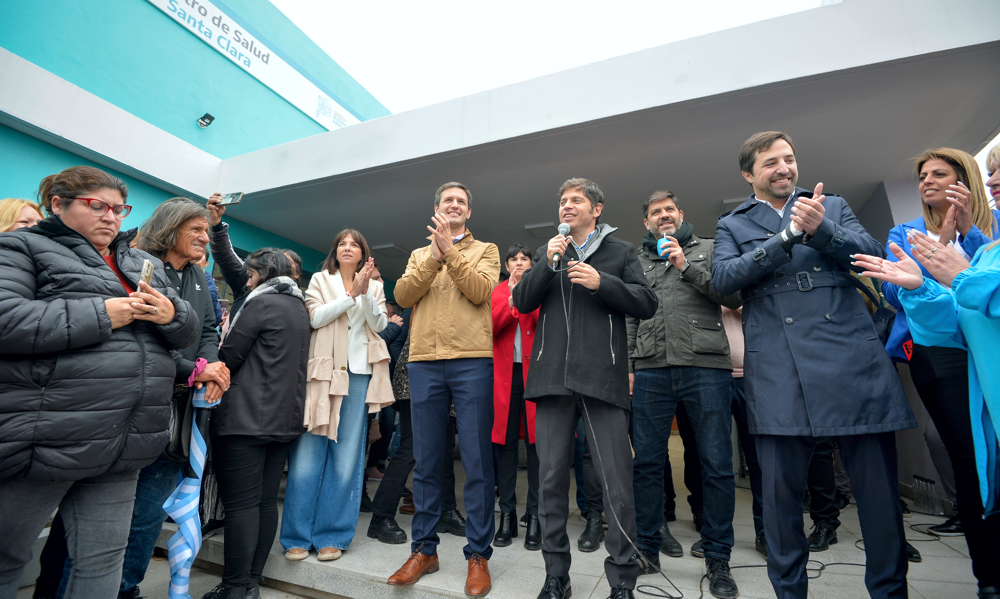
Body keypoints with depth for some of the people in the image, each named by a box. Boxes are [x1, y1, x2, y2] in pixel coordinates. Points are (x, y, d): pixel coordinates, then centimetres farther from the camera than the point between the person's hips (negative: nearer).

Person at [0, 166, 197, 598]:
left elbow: (187, 332, 14)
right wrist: (101, 315, -16)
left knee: (103, 559, 13)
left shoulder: (146, 265, 17)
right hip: (47, 437, -4)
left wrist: (171, 314, -7)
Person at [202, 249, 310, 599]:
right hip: (285, 419, 8)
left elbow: (229, 357, -10)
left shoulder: (261, 303, -9)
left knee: (241, 503, -1)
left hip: (247, 418, -8)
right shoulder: (300, 308, 15)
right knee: (266, 500, 12)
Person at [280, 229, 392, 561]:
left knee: (347, 456, 2)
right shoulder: (320, 280, 13)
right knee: (309, 453, -2)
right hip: (325, 371, -1)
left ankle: (332, 536, 13)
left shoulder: (374, 286, 16)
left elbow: (379, 324, 2)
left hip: (360, 373, 1)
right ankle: (297, 536, 11)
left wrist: (365, 292, -10)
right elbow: (316, 317, -3)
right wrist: (351, 293, -10)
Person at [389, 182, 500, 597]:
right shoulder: (419, 255, 20)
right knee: (426, 461, 9)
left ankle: (478, 554, 14)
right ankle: (424, 549, 24)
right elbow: (403, 295, 3)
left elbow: (480, 291, -6)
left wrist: (450, 252, -10)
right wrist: (434, 256, -6)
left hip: (472, 361, -2)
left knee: (477, 461, 0)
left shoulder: (484, 250, 13)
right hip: (424, 362, 3)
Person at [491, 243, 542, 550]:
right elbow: (490, 327, 0)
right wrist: (511, 300, -11)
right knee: (506, 441, 3)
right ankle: (507, 515, 14)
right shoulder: (497, 292, 15)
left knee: (536, 441, -2)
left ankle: (535, 516, 9)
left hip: (535, 372, -1)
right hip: (505, 372, 1)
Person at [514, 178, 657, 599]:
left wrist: (601, 282, -10)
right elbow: (522, 302, 8)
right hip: (553, 376, 3)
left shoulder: (620, 251, 12)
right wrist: (547, 263, -5)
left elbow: (647, 304, 2)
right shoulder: (548, 252, 19)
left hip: (602, 378, -2)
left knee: (617, 483, 1)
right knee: (551, 479, 8)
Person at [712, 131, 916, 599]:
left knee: (879, 487, 7)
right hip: (778, 373, -1)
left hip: (852, 360, 2)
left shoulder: (834, 206, 19)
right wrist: (788, 234, -11)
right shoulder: (732, 225, 14)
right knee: (781, 493, 4)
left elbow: (871, 253, 4)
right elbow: (722, 278, -4)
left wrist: (820, 229, -14)